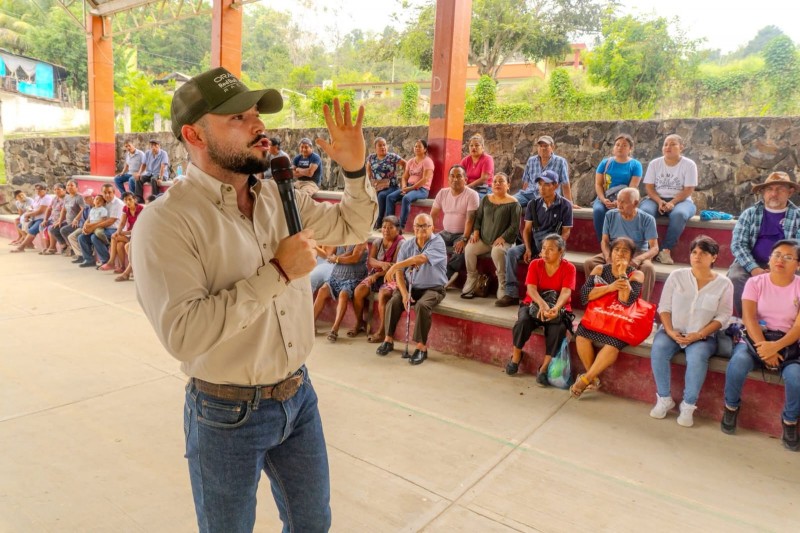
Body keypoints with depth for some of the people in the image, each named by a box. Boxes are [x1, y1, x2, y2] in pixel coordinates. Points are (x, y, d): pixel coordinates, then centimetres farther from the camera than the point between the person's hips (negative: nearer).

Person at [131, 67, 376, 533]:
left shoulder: (280, 195, -1)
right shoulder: (166, 221, -20)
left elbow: (354, 228, 11)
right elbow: (184, 333, -29)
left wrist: (355, 168, -6)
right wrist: (277, 272, -26)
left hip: (299, 395, 5)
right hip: (228, 413, -5)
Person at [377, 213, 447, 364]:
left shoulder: (438, 242, -13)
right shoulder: (407, 244, 2)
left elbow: (421, 258, -31)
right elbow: (400, 272, -1)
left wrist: (395, 266, -31)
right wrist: (404, 293, -15)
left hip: (432, 288, -4)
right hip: (411, 286, 4)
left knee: (422, 306, -32)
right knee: (393, 302, -20)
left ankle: (422, 347, -20)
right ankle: (388, 340, -2)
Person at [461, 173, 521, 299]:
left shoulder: (513, 203, -2)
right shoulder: (486, 199, 13)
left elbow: (515, 226, -7)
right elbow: (478, 217, 17)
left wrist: (503, 238, -17)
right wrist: (476, 231, 1)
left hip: (503, 241, -4)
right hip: (483, 239, 5)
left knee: (497, 251, -37)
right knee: (469, 248, -23)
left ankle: (503, 286, -21)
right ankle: (471, 280, -6)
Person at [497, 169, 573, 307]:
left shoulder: (565, 205, -1)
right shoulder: (533, 204, 8)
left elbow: (566, 232, -2)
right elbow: (527, 229, 7)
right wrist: (528, 249, -10)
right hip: (533, 242, 4)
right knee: (511, 252, -22)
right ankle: (511, 294, -22)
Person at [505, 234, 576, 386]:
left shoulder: (569, 268, -5)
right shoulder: (535, 264, -1)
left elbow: (566, 292, -20)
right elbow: (531, 288, -15)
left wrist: (556, 308, -42)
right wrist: (542, 304, -37)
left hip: (558, 307, -1)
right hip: (534, 304, 1)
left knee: (559, 328, -34)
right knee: (523, 321, -31)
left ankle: (544, 367, -20)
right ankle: (516, 355, -5)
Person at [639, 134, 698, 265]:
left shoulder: (689, 164, -1)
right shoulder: (654, 163, 6)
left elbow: (688, 190, -7)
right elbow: (649, 187, 1)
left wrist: (672, 202, -22)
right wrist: (659, 202, -17)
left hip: (680, 200, -2)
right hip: (657, 199, 2)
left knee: (679, 214, -37)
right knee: (644, 211, -33)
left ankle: (666, 250, -30)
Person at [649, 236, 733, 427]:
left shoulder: (724, 284, 1)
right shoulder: (677, 276, 2)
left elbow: (723, 316, -4)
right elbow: (664, 306, 2)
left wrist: (699, 335, -17)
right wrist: (669, 331, -14)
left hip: (703, 336, -1)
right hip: (673, 331, 2)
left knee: (697, 357, -33)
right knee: (658, 349, -28)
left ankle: (688, 405, -16)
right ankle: (664, 399, -12)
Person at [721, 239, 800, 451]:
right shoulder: (755, 282, 2)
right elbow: (748, 317, -9)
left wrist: (776, 346, -26)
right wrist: (763, 347, -24)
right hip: (755, 338, 0)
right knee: (738, 363, -32)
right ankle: (731, 407, -4)